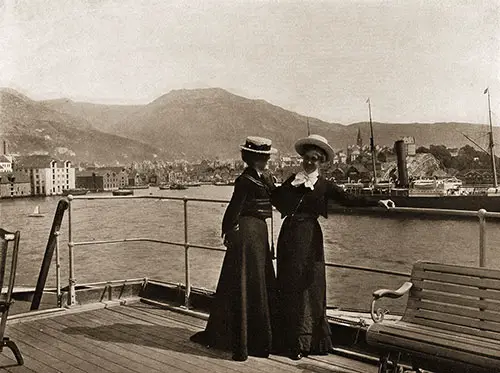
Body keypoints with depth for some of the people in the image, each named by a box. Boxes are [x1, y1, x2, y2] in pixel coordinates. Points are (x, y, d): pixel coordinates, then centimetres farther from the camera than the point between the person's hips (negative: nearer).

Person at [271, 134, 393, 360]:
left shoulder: (324, 185, 1)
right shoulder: (292, 180, 9)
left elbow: (349, 200, -5)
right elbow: (276, 200, 9)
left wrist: (378, 202, -12)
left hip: (309, 239, -3)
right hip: (289, 236, 3)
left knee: (308, 286, -1)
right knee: (288, 286, 6)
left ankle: (304, 341, 9)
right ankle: (289, 339, 16)